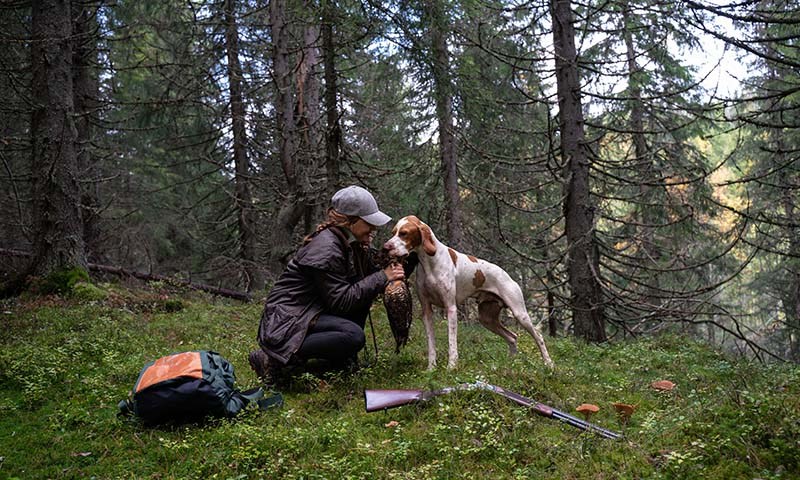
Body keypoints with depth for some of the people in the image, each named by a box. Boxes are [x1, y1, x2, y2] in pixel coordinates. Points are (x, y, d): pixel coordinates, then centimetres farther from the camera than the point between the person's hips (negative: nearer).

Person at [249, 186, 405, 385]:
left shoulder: (351, 244, 7)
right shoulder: (326, 248, -22)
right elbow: (341, 300, -22)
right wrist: (382, 277, -18)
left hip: (315, 308, 10)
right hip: (286, 320, -10)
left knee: (364, 290, 1)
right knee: (353, 335, -30)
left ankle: (342, 359, 5)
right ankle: (273, 359, -19)